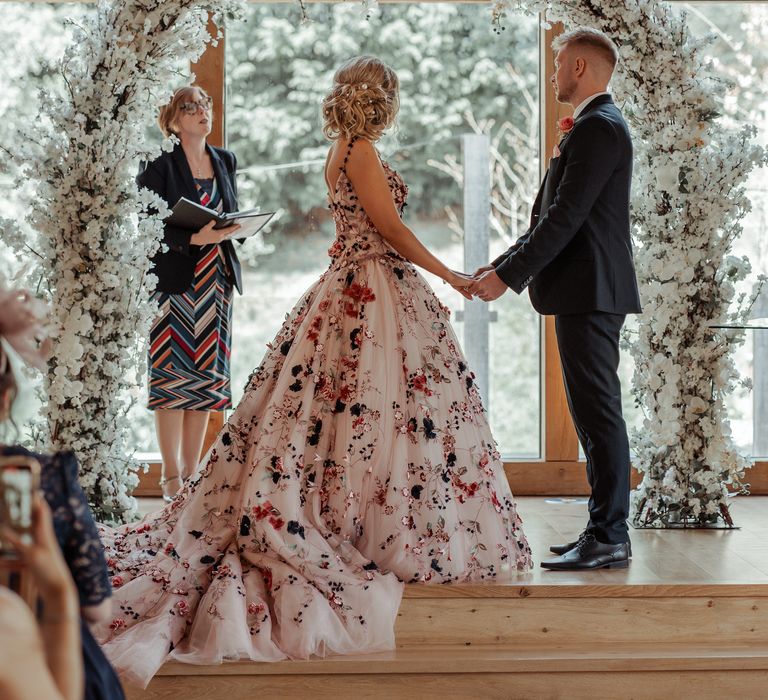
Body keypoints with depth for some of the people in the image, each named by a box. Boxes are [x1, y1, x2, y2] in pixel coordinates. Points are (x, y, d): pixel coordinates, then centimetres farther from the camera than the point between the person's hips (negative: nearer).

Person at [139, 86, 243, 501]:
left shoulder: (225, 161, 14)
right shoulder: (159, 164, -4)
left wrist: (229, 230, -3)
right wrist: (193, 238, -22)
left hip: (217, 277, 5)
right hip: (174, 277, -5)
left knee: (206, 377, 5)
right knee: (173, 376, -5)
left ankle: (191, 472, 12)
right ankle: (171, 476, 0)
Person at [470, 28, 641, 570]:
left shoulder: (599, 127, -13)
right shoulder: (595, 125, 20)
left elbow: (566, 216, -20)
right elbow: (556, 215, 20)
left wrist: (509, 276, -18)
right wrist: (506, 262, 13)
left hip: (590, 291, -11)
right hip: (587, 291, 11)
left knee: (598, 412, -8)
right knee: (593, 411, 12)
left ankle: (610, 538, -5)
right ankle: (605, 530, 18)